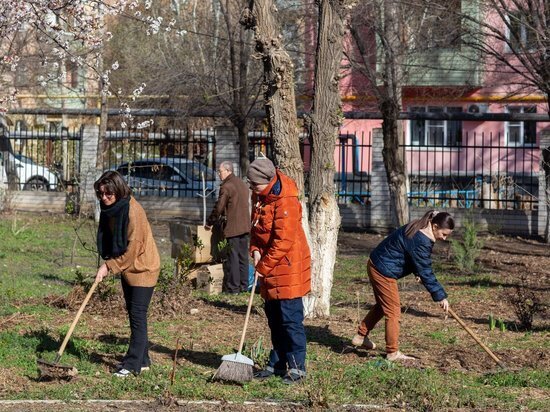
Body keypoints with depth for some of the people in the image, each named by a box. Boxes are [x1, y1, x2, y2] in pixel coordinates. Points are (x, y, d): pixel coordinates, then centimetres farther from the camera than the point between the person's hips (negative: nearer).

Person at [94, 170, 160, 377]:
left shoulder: (132, 210, -23)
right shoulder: (110, 209, 2)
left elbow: (133, 247, -23)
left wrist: (109, 266, -19)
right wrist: (107, 264, 3)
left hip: (142, 267, -9)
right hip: (127, 267, 9)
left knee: (138, 315, -8)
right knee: (133, 314, 13)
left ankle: (133, 364, -5)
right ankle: (142, 360, 22)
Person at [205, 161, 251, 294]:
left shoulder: (226, 187, -13)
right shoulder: (243, 184, 14)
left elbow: (219, 208, -13)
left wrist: (210, 222, 2)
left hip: (233, 227, -8)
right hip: (245, 226, 8)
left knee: (233, 257, -4)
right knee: (243, 256, 12)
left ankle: (233, 287, -2)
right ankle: (244, 285, 16)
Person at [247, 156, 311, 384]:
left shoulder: (285, 200, -22)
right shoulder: (260, 195, 6)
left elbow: (284, 241, -23)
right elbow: (256, 226, 17)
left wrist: (263, 266, -17)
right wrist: (255, 250, -1)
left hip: (288, 265, -9)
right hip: (269, 266, 9)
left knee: (290, 318, -7)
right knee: (274, 318, 15)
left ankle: (297, 367, -1)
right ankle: (278, 363, 25)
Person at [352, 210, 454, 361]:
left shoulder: (419, 229, 4)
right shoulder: (421, 242, -27)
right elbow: (426, 273, -23)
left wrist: (417, 273, 6)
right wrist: (440, 296, -17)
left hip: (375, 264, 10)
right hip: (384, 272, -10)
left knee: (382, 305, 25)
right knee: (393, 312, -1)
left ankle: (361, 336, 36)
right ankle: (392, 353, 8)